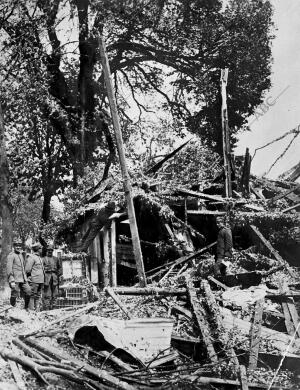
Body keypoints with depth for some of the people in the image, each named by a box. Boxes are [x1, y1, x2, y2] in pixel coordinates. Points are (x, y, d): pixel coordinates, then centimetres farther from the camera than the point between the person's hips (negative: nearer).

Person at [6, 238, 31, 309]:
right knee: (14, 295, -3)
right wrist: (11, 281, -19)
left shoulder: (21, 255, 18)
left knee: (28, 291, 0)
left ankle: (26, 308, 15)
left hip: (23, 279, 7)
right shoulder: (11, 255, -7)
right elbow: (9, 268, -13)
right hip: (15, 280, -7)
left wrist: (25, 278, 21)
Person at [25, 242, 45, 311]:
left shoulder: (39, 258, 20)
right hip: (34, 280, -9)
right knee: (32, 296, -6)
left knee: (38, 296, 10)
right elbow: (27, 270, -14)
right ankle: (31, 310, -4)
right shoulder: (31, 257, -9)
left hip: (41, 280, 9)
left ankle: (37, 310, 14)